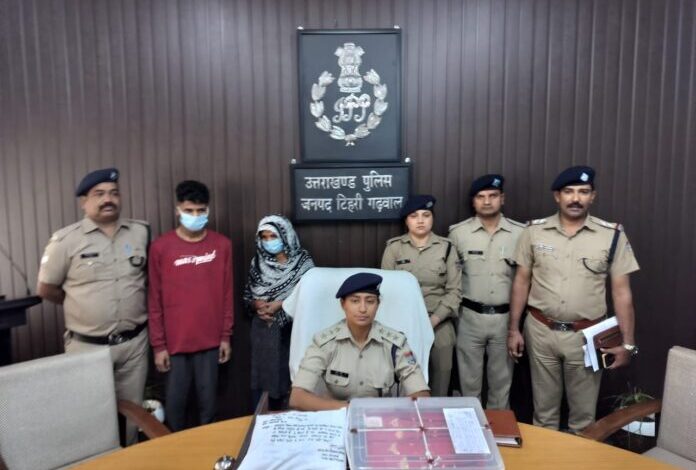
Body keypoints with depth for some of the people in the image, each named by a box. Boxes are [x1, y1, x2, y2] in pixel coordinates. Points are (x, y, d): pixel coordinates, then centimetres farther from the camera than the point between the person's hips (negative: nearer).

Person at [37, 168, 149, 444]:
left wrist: (132, 303, 5)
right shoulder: (66, 240, -8)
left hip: (134, 341, 3)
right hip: (87, 346, -2)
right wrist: (81, 305, 8)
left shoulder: (142, 232, -1)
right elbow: (46, 289, 1)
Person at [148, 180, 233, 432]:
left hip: (210, 340, 1)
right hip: (175, 342, -1)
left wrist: (226, 336, 4)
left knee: (208, 401, 12)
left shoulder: (222, 245, 0)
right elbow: (154, 301, -3)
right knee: (175, 402, 10)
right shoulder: (160, 247, -5)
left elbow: (227, 294, 4)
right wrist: (158, 345, -3)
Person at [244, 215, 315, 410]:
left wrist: (281, 304, -14)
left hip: (292, 330, -3)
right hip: (263, 330, 3)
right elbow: (247, 296, 11)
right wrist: (257, 305, -10)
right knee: (261, 378, 6)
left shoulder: (303, 261, -3)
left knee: (290, 378, -1)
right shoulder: (258, 263, 7)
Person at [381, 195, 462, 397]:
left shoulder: (446, 247, 2)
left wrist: (433, 320, -11)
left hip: (439, 325, 1)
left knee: (440, 378, 7)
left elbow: (454, 291, -1)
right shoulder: (393, 247, 1)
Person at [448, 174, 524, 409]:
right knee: (469, 380, 11)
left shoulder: (520, 233, -2)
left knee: (501, 380, 15)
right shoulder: (458, 233, -3)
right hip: (470, 316, -1)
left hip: (505, 317, 1)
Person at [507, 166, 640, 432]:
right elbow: (521, 282, 2)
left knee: (583, 413, 14)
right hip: (540, 332, 1)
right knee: (544, 409, 16)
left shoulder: (612, 235, -6)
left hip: (587, 335, -1)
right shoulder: (534, 232, -3)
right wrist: (513, 329, 1)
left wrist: (628, 343, -3)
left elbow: (621, 292, -2)